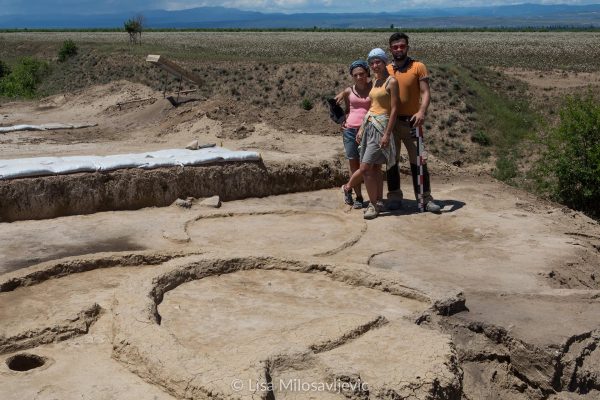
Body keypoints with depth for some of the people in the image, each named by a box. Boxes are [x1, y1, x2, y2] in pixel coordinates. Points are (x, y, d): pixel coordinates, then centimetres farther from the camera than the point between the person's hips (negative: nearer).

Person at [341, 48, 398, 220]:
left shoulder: (391, 82, -8)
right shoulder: (374, 81, 15)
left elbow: (394, 109, -12)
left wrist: (387, 134, -17)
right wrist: (362, 128, 13)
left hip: (381, 125, -8)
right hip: (369, 125, 8)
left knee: (366, 167, -11)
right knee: (374, 167, 8)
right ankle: (378, 202, 13)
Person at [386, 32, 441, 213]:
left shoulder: (418, 67, -2)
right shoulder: (386, 70, 7)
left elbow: (425, 92, -9)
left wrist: (422, 112, -25)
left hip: (411, 121, -3)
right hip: (391, 122, 3)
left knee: (418, 161, -1)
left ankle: (426, 198, 5)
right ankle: (394, 196, 21)